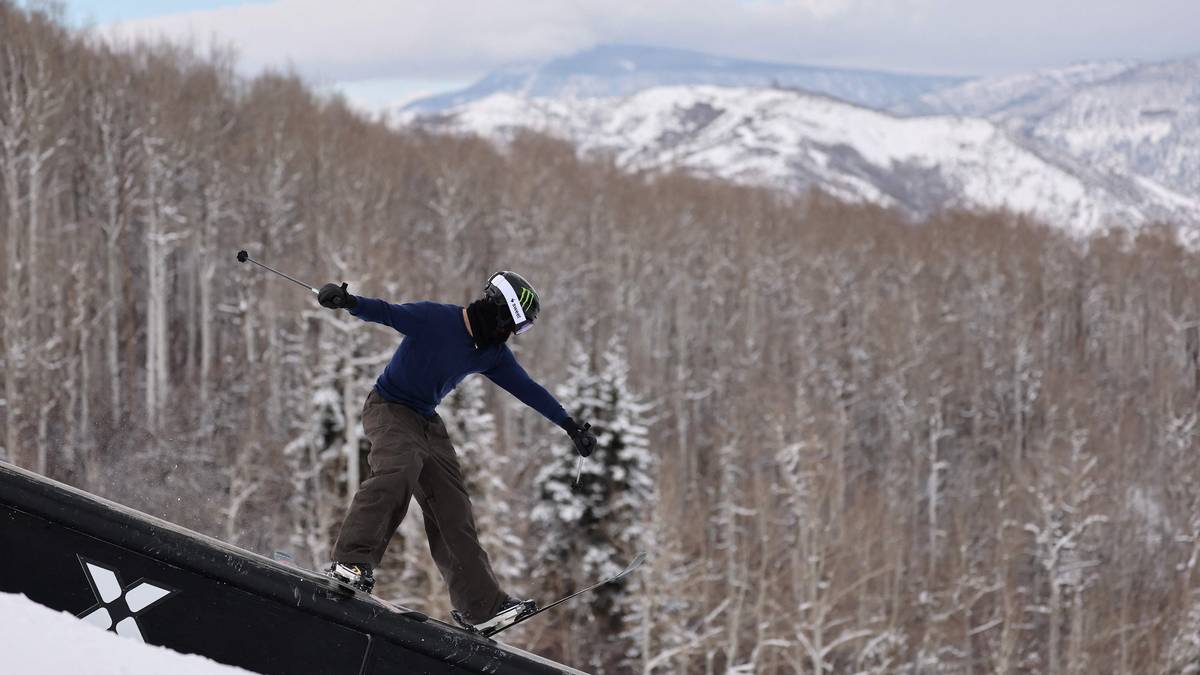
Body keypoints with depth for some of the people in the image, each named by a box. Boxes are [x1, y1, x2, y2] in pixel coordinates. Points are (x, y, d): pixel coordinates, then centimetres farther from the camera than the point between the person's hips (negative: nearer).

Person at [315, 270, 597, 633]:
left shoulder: (492, 353, 4)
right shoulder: (434, 318, -18)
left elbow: (527, 389, 13)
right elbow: (386, 313, -29)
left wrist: (571, 426, 14)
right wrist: (348, 302, -49)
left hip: (428, 423, 7)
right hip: (388, 408, -7)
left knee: (453, 511, 2)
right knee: (400, 466, -36)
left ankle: (482, 605, 5)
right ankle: (350, 559, -38)